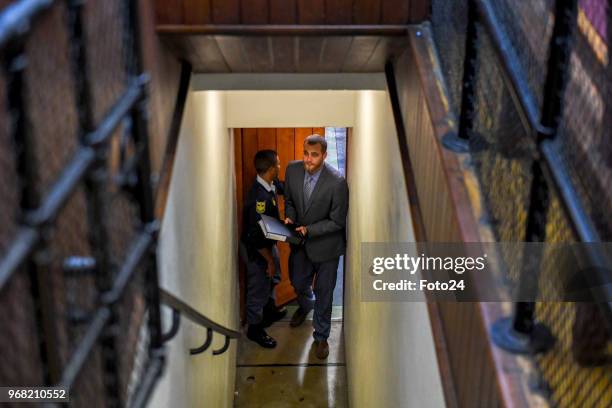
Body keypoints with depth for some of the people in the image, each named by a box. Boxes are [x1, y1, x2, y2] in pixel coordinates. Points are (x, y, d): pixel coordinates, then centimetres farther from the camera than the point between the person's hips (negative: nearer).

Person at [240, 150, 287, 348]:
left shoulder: (268, 187, -7)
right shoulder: (260, 196, -34)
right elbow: (256, 236, -31)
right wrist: (269, 259, -21)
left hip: (267, 244, 9)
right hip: (256, 250, -9)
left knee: (270, 280, 28)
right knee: (259, 288, 10)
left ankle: (269, 311, 52)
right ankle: (255, 329, 30)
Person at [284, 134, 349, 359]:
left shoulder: (337, 182, -28)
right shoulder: (293, 169, -13)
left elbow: (337, 221, -19)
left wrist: (309, 230, -26)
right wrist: (289, 218, -14)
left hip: (325, 243, -4)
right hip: (300, 240, 4)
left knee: (324, 292, 12)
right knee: (298, 283, 24)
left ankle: (321, 336, 35)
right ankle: (306, 306, 60)